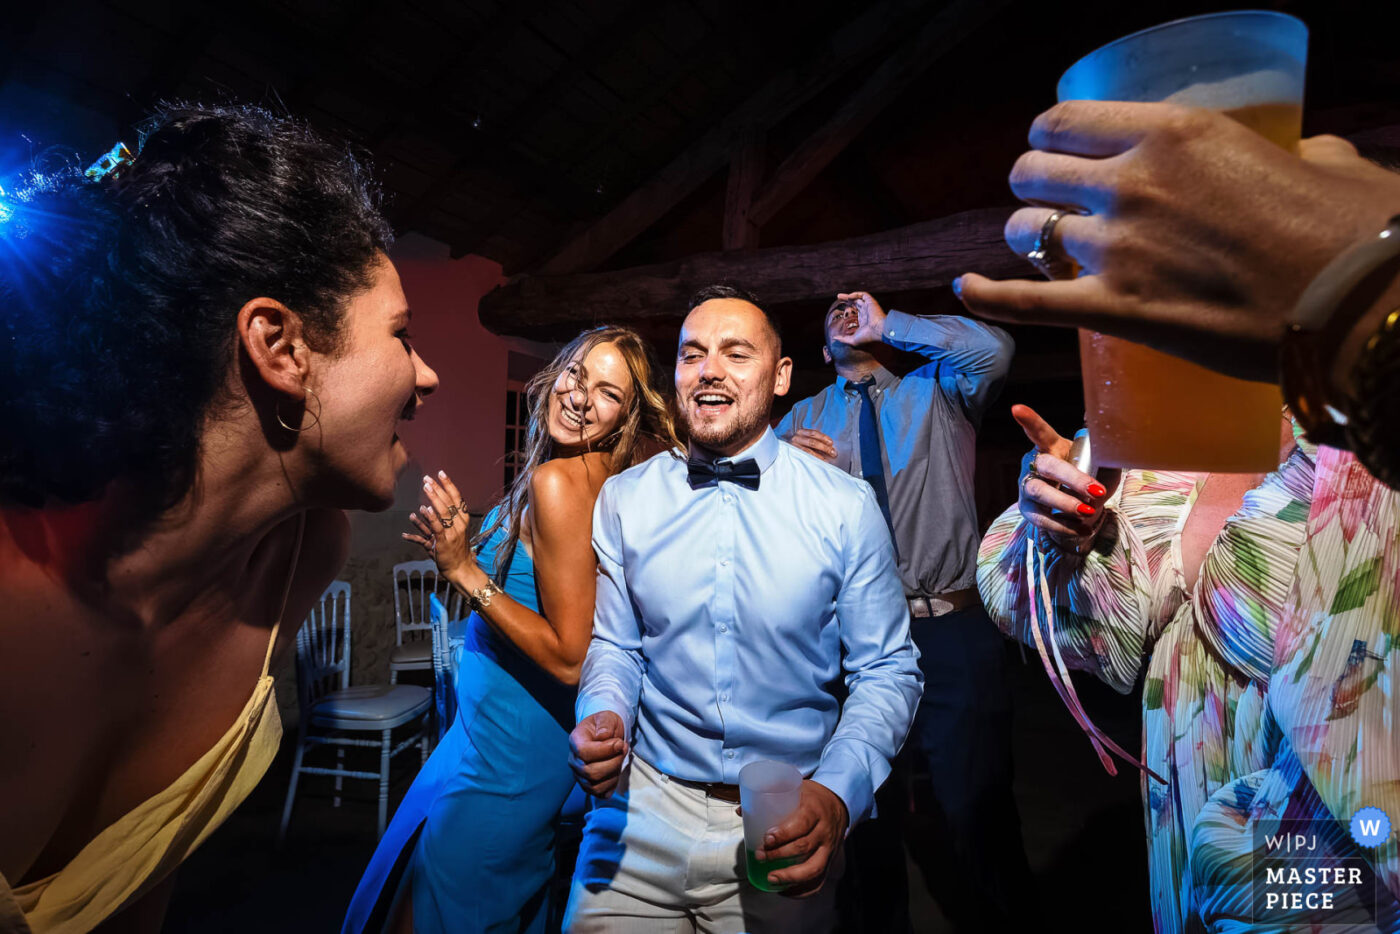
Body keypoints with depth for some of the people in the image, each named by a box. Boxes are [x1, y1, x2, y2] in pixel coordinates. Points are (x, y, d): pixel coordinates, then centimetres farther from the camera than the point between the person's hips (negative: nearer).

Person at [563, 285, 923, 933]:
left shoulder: (847, 506, -10)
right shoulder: (621, 499, -3)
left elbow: (887, 669, -6)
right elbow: (614, 645, 6)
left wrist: (838, 793, -20)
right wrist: (603, 718, -15)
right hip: (646, 809, 2)